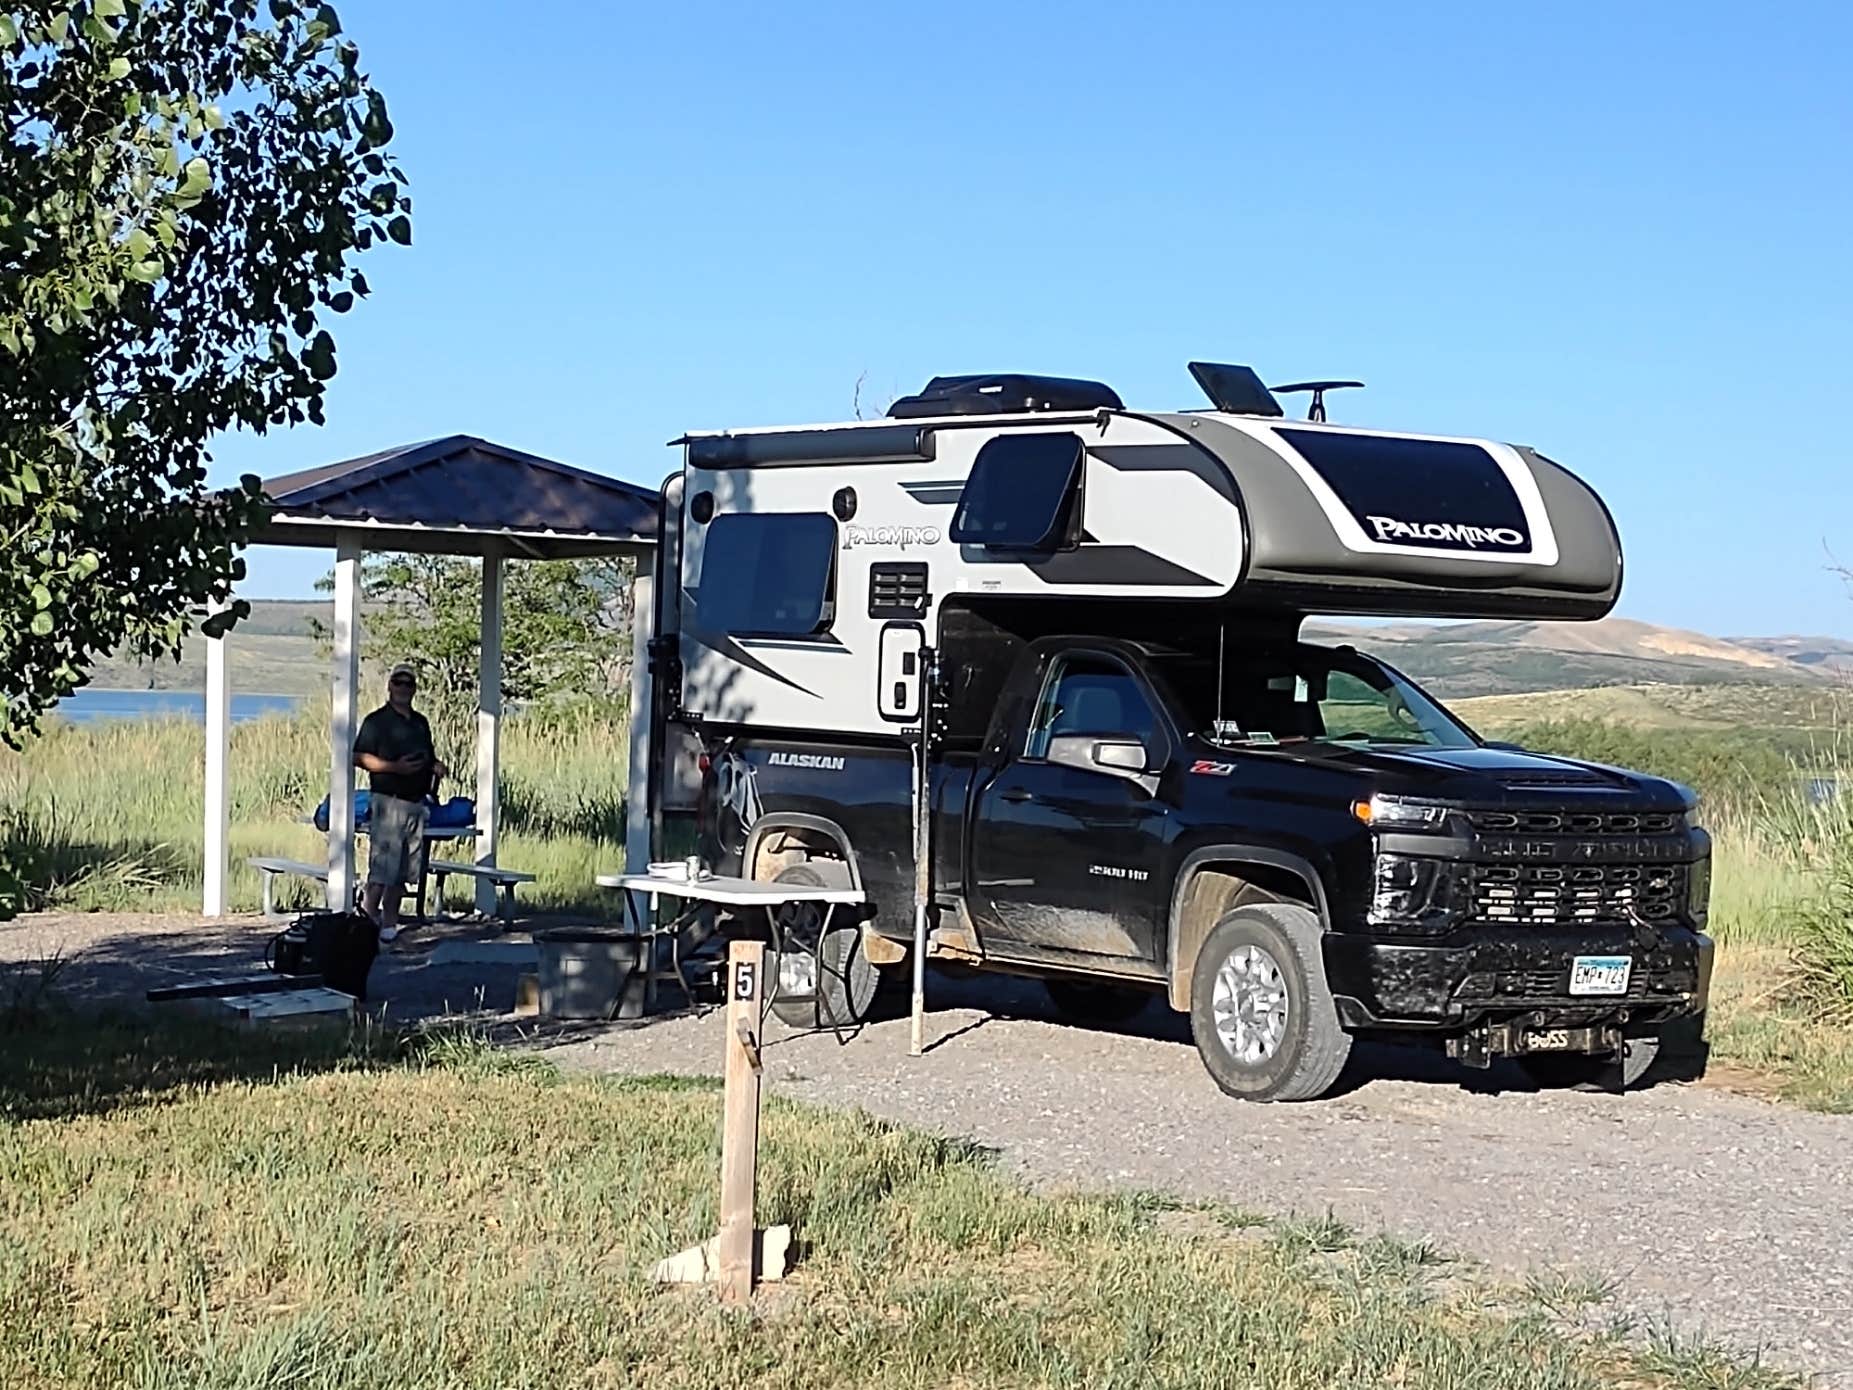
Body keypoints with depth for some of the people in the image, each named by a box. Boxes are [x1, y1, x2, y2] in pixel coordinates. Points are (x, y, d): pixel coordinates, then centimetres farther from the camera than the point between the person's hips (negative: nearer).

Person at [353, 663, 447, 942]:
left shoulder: (420, 723, 19)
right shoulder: (377, 721, -3)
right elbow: (359, 758, -10)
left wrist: (435, 767, 6)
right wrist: (395, 767, -19)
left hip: (416, 803, 7)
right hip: (388, 801, -7)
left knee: (403, 870, 8)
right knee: (382, 868, -13)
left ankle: (389, 923, 14)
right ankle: (367, 920, -11)